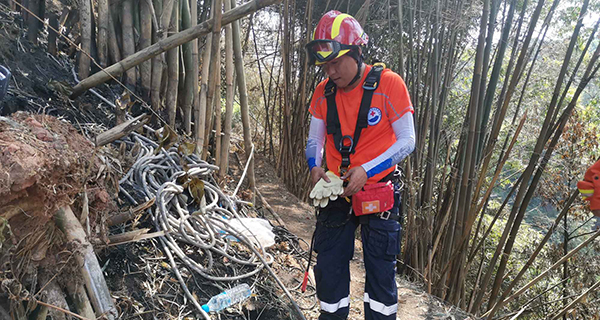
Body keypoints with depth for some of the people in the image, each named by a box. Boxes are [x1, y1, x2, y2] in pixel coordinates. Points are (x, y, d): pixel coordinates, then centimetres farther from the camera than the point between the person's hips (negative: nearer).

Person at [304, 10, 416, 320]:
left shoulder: (388, 84, -12)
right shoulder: (323, 93, 1)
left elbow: (407, 141, -11)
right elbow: (314, 141, 8)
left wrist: (366, 170, -22)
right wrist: (315, 167, -14)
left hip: (379, 196, -4)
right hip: (337, 194, 4)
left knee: (380, 271, 8)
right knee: (329, 268, 11)